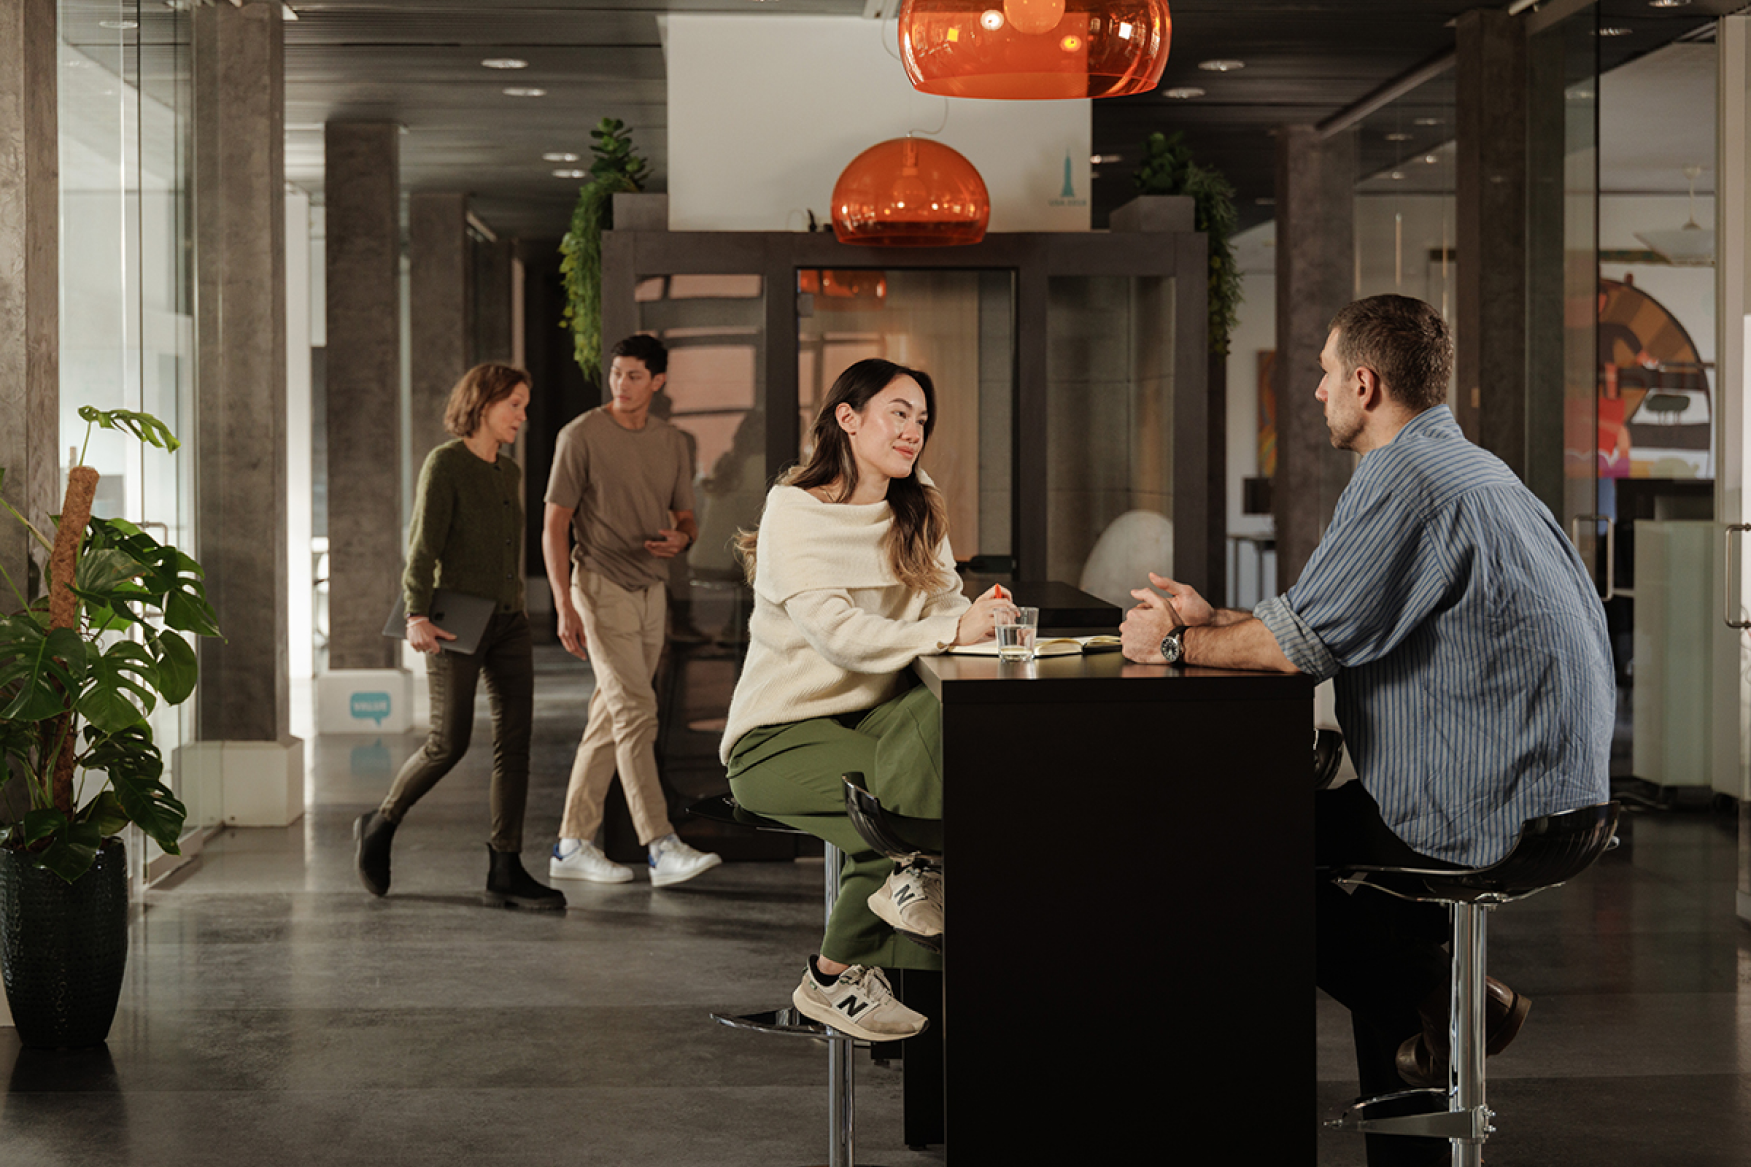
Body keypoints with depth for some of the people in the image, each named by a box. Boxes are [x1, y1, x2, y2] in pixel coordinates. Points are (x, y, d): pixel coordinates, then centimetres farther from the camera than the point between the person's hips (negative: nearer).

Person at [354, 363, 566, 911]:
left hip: (509, 620, 7)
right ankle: (380, 824, 18)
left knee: (515, 738, -2)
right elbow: (423, 544, -15)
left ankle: (505, 873, -1)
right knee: (450, 742, -8)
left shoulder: (509, 473, 15)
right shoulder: (445, 464, -7)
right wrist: (416, 614, -25)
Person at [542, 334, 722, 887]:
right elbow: (554, 526, -7)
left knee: (609, 723, 8)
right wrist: (564, 608, -14)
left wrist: (681, 538, -8)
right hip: (601, 587, -6)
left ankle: (573, 845, 15)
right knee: (635, 712, -14)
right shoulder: (581, 436, -7)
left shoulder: (672, 442, 10)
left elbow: (686, 518, 18)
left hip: (650, 591, 6)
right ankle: (662, 847, -17)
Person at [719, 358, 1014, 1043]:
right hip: (780, 733, -5)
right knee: (894, 806, -29)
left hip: (869, 719, 5)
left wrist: (983, 621, -24)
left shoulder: (920, 513, 12)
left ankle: (917, 875, -26)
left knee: (948, 703, -29)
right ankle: (836, 975, -11)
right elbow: (832, 630, -25)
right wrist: (948, 632, -36)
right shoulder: (794, 510, -10)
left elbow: (945, 607, 1)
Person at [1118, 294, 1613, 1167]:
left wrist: (1178, 644, -4)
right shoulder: (1461, 465, 18)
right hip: (1549, 790, 10)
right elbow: (1343, 623, 22)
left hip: (1488, 812, -10)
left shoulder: (1404, 481, -17)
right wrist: (1211, 621, 19)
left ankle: (1439, 1000, 4)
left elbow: (1300, 642, -20)